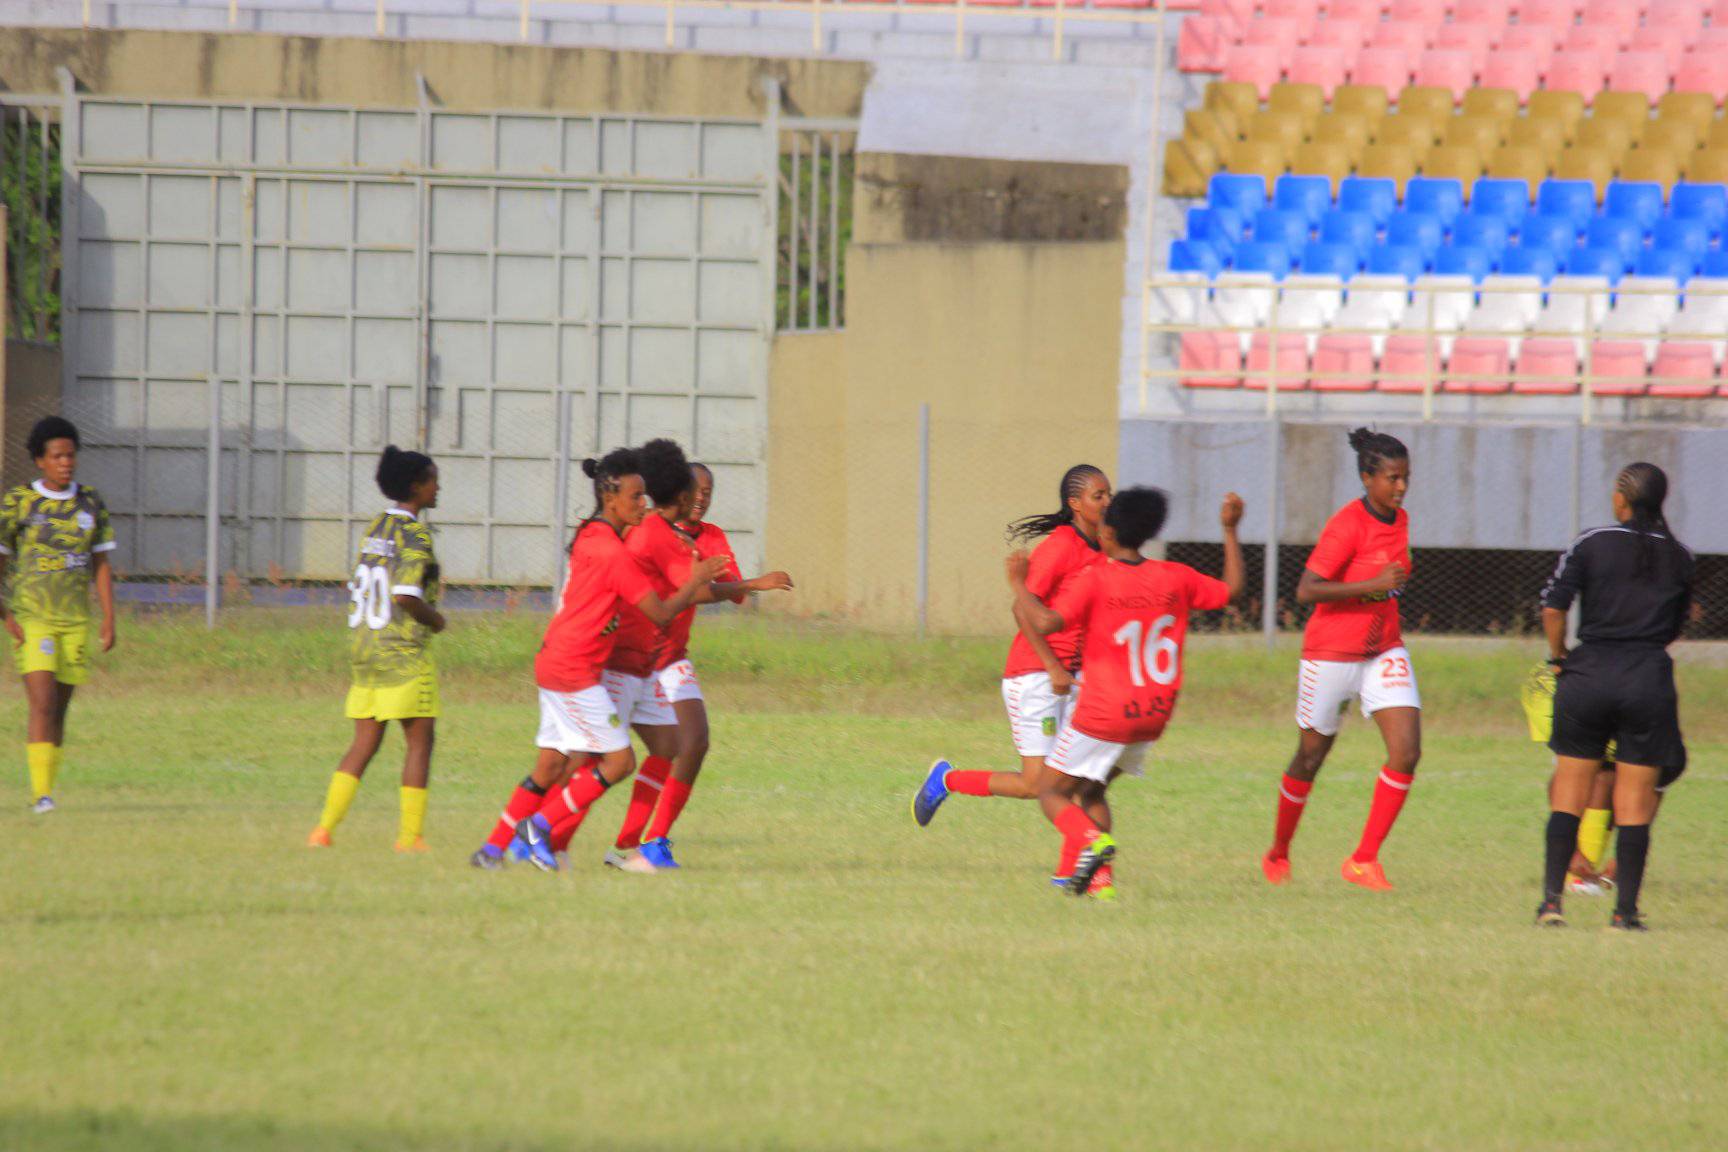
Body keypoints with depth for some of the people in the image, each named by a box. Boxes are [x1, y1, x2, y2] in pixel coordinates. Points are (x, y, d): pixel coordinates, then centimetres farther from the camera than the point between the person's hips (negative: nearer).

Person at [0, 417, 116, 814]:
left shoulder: (90, 504, 7)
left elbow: (101, 565, 11)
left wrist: (109, 620, 3)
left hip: (75, 624, 4)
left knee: (59, 711, 7)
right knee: (42, 705, -16)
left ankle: (43, 791, 16)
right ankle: (41, 794, -18)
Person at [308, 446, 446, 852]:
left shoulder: (375, 528, 11)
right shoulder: (414, 534, -13)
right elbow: (405, 596, -23)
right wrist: (435, 618, -5)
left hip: (363, 647, 8)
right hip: (403, 651, -8)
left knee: (364, 743, 10)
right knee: (419, 740, 2)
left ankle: (325, 827, 2)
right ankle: (410, 835, 1)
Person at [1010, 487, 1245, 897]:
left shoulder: (1095, 580, -13)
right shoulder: (1175, 578, 2)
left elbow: (1046, 623, -25)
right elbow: (1231, 590, 18)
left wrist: (1018, 583, -10)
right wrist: (1230, 530, 25)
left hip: (1103, 716, -6)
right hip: (1154, 717, 6)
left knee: (1052, 791, 5)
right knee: (1091, 791, 22)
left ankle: (1091, 839, -24)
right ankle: (1099, 877, 6)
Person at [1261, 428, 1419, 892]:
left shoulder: (1399, 520, 4)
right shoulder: (1348, 524, -19)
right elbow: (1306, 591, -25)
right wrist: (1374, 586, -29)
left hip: (1384, 652, 6)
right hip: (1332, 653, -6)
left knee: (1407, 751, -13)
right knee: (1310, 757, 9)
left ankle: (1364, 860, -6)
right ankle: (1278, 853, 32)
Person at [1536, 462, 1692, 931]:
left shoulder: (1592, 544, -2)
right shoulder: (1678, 556, 6)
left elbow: (1553, 608, -8)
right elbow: (1676, 627, 12)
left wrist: (1558, 655, 7)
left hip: (1590, 677, -1)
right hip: (1650, 680, 1)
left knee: (1570, 789, 9)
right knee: (1635, 800, 6)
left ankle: (1551, 899, 3)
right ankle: (1625, 908, 3)